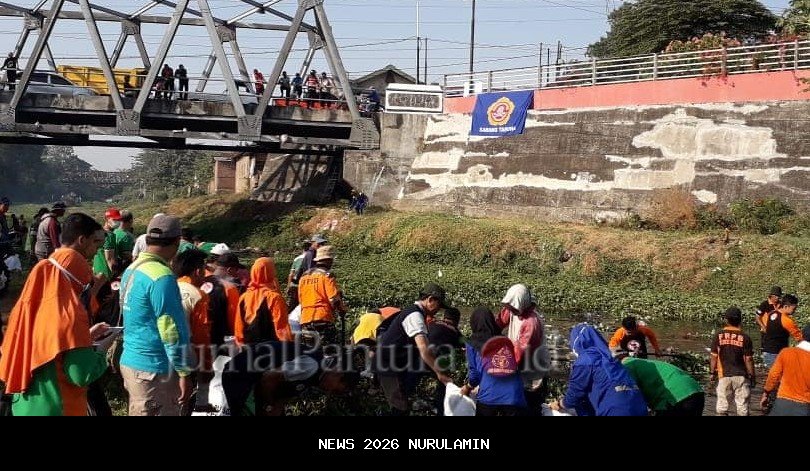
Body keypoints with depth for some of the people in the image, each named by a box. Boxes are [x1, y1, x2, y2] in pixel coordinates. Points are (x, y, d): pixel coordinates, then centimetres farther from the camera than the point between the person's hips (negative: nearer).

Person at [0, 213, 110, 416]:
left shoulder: (36, 293, 1)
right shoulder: (69, 309, -24)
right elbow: (82, 375, -25)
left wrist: (86, 335, 12)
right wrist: (103, 355, -7)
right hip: (56, 406, -8)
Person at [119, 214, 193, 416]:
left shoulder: (132, 269, 8)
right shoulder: (161, 276, -20)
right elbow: (172, 330, -21)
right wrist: (184, 372, -15)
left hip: (130, 361, 9)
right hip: (154, 370, -9)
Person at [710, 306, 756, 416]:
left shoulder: (718, 336, -5)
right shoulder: (744, 337, -8)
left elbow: (714, 357, -1)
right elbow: (748, 359, -6)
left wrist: (712, 372, 11)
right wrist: (752, 376, 4)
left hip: (723, 375, 1)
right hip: (741, 375, -1)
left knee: (722, 405, 8)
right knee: (742, 405, 6)